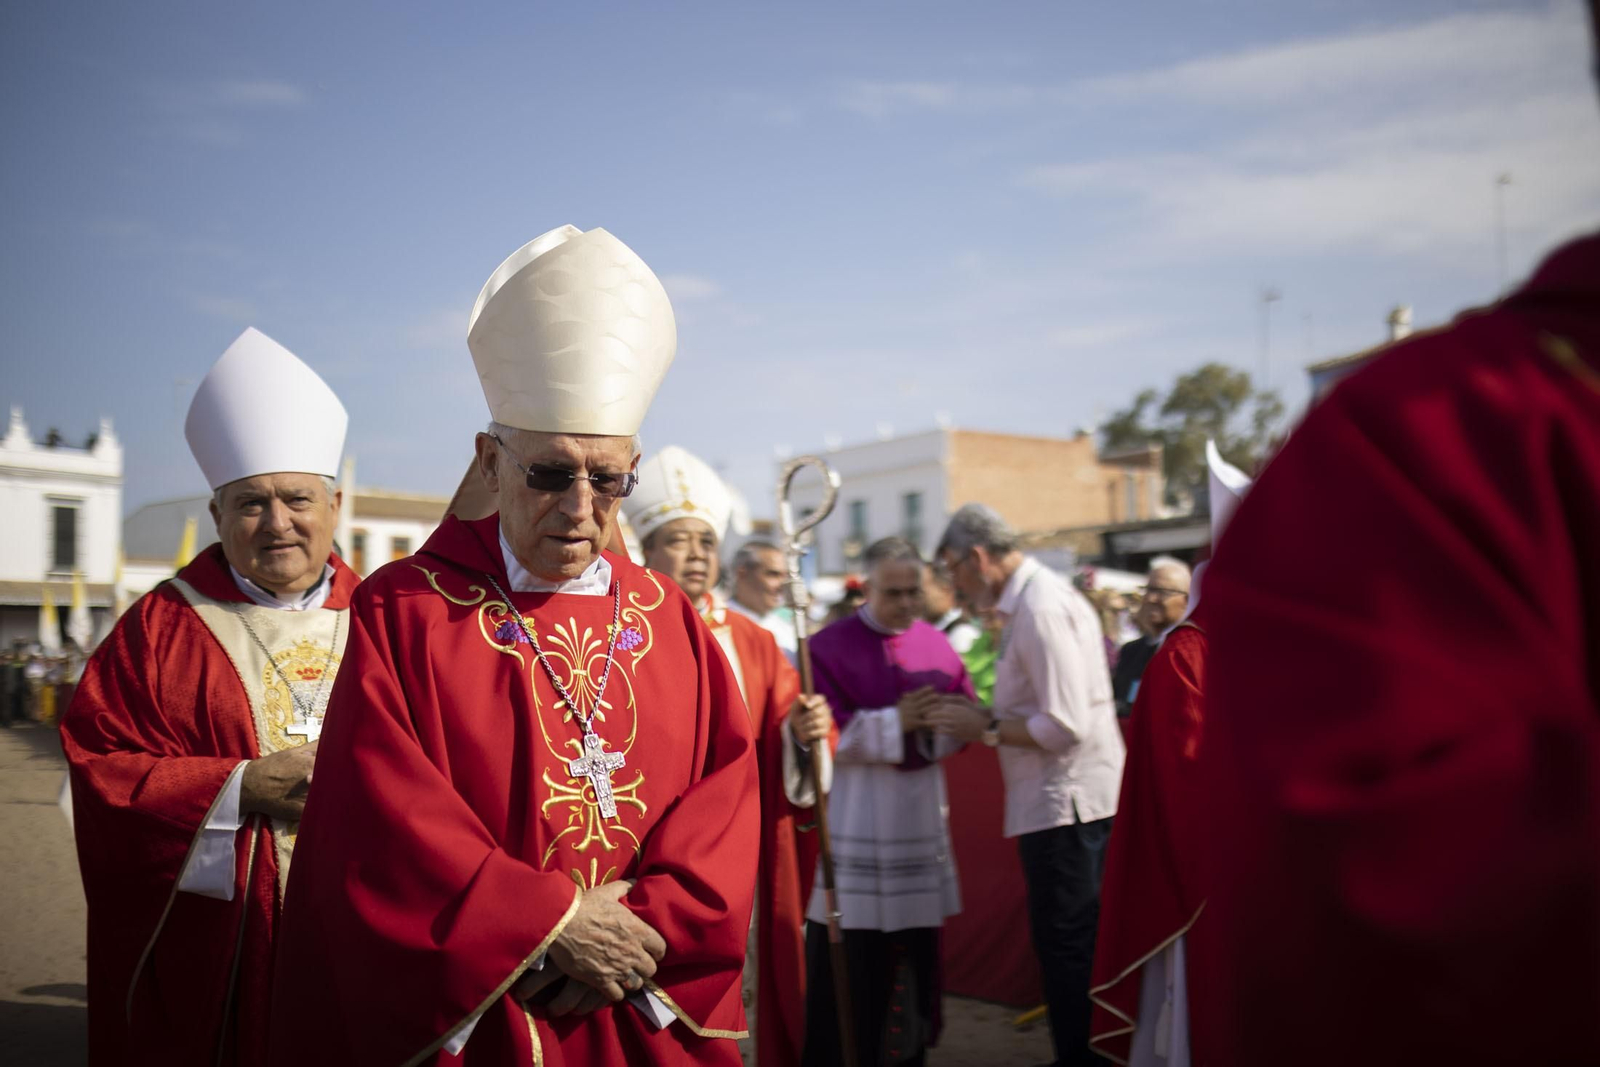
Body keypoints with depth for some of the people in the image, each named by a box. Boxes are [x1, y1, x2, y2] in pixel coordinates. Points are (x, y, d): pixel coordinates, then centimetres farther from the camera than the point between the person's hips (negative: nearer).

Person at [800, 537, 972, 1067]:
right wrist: (894, 722, -19)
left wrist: (930, 724, -15)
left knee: (916, 944, 11)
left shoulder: (937, 645, 8)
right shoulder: (829, 646, -6)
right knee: (849, 954, -2)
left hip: (920, 811, 4)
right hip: (854, 816, -4)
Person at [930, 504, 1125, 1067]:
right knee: (1075, 942, 16)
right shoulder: (1036, 595, 12)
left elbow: (1066, 726, -23)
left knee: (1065, 944, -1)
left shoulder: (1040, 609, -19)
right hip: (1062, 796, 10)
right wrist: (985, 716, 8)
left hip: (1064, 801, -10)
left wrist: (986, 729, -12)